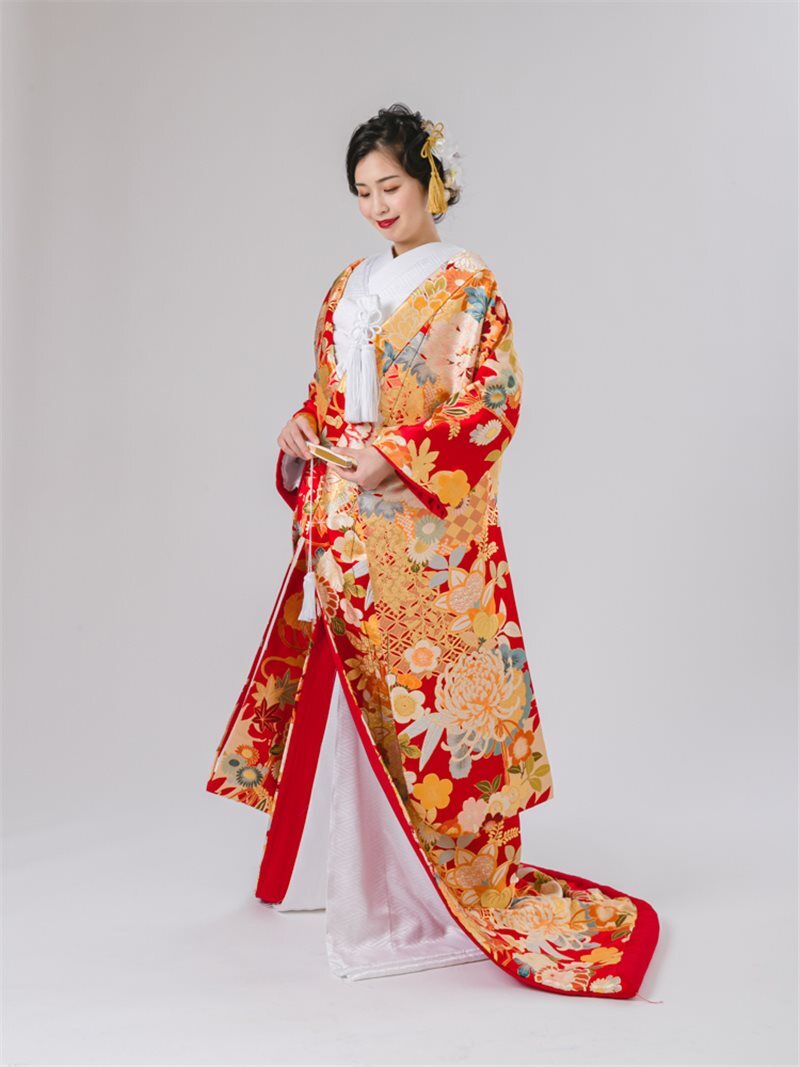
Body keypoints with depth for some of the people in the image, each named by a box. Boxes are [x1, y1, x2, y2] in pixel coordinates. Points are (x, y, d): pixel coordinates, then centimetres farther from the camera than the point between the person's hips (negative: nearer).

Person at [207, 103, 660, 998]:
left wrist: (397, 455, -20)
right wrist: (301, 429, 0)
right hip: (344, 520, 6)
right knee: (343, 687, 10)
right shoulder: (349, 287, 16)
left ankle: (424, 887, 10)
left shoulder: (467, 287, -4)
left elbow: (491, 404, -11)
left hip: (420, 522, -6)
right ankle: (341, 861, 25)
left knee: (410, 687, -3)